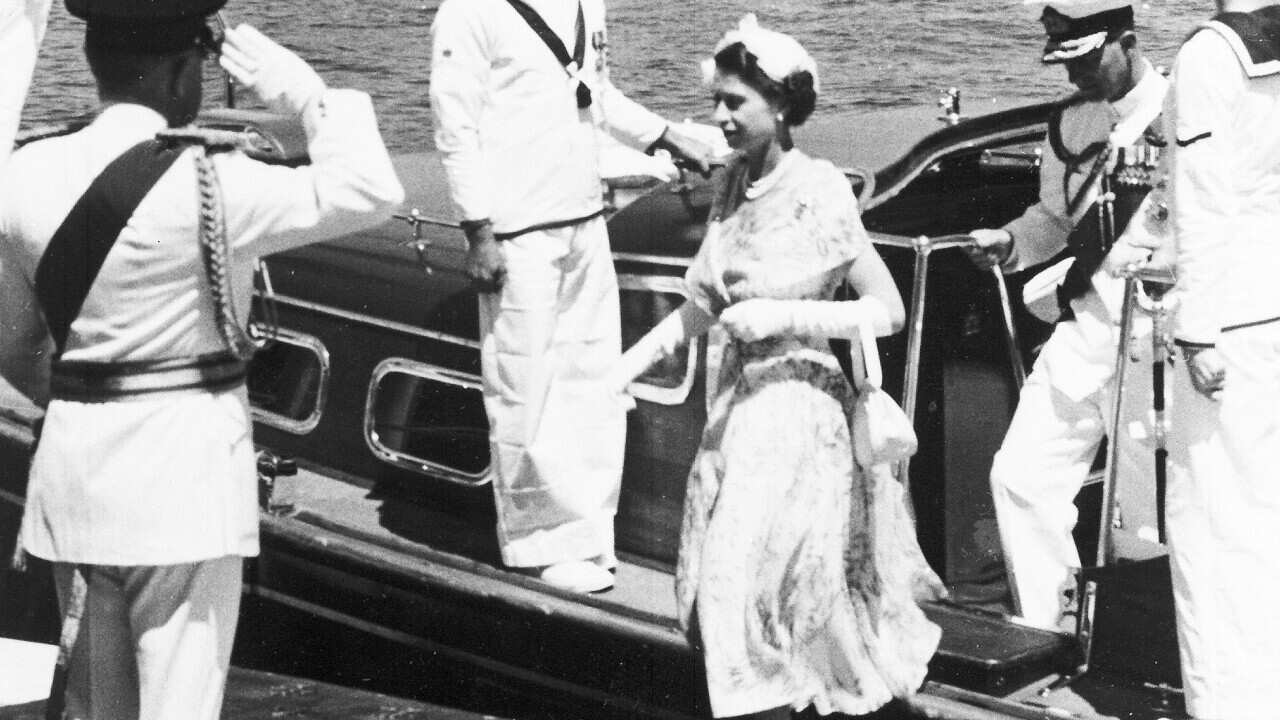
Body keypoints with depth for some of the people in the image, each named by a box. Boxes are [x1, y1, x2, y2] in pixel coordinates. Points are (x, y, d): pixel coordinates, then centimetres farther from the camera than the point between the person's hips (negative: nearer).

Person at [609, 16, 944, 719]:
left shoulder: (818, 193, -15)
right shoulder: (733, 181, 4)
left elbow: (887, 311, -13)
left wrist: (780, 316, -21)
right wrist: (622, 369, 5)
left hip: (796, 404, -7)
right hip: (737, 396, 7)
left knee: (747, 580, -9)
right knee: (712, 582, 10)